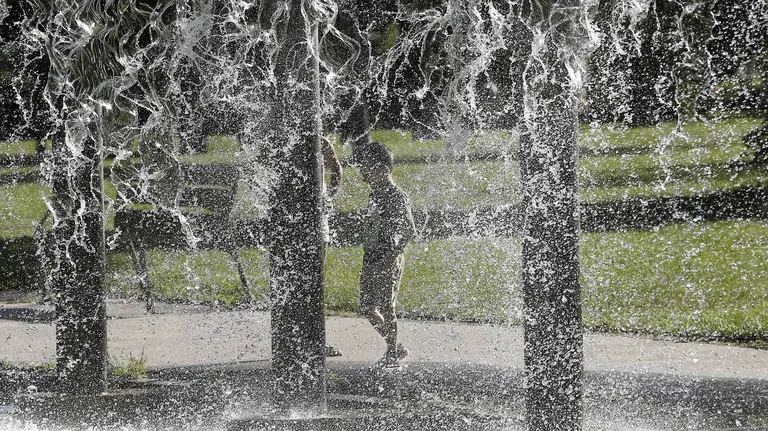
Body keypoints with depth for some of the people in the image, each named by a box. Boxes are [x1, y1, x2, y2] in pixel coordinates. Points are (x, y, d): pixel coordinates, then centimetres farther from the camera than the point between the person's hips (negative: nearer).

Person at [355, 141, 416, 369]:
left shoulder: (397, 197, -12)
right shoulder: (374, 195, 14)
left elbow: (409, 230, -16)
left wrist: (395, 254, -20)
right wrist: (369, 256, 18)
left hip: (388, 259, -9)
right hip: (371, 257, 9)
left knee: (386, 307, -8)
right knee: (367, 307, 8)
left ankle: (392, 355, 2)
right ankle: (395, 348, 19)